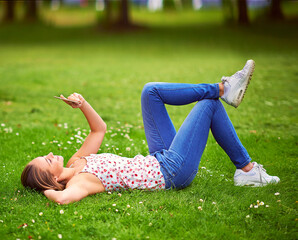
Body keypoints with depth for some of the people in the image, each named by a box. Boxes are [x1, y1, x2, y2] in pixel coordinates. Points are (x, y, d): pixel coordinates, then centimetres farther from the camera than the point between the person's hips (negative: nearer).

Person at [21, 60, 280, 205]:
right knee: (209, 104, -4)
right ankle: (247, 168, 12)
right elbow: (64, 198, -48)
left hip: (159, 159, 9)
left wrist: (83, 104, -2)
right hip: (172, 172, -9)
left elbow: (100, 129, 14)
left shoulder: (76, 162, 3)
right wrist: (48, 192, -25)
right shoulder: (78, 182, -23)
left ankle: (224, 88, 11)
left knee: (151, 91, 3)